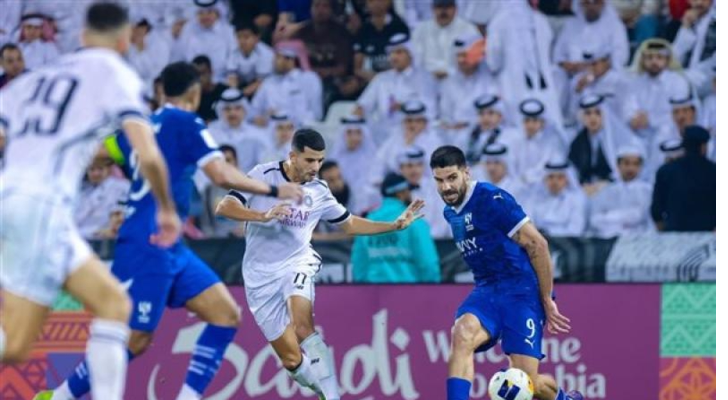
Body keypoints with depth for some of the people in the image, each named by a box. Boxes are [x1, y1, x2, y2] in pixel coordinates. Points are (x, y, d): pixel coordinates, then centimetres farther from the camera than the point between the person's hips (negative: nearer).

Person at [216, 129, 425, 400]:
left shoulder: (319, 192, 3)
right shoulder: (264, 176, -8)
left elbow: (349, 224, 17)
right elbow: (224, 207, -14)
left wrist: (395, 225, 7)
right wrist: (263, 216, -30)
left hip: (297, 264, 1)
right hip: (261, 276, -1)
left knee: (303, 328, -31)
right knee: (291, 359, -4)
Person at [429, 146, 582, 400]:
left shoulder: (492, 200, -14)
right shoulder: (450, 212, 11)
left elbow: (537, 245, -13)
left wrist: (547, 301, -10)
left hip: (521, 291, -6)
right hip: (486, 291, 6)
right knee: (462, 335, -28)